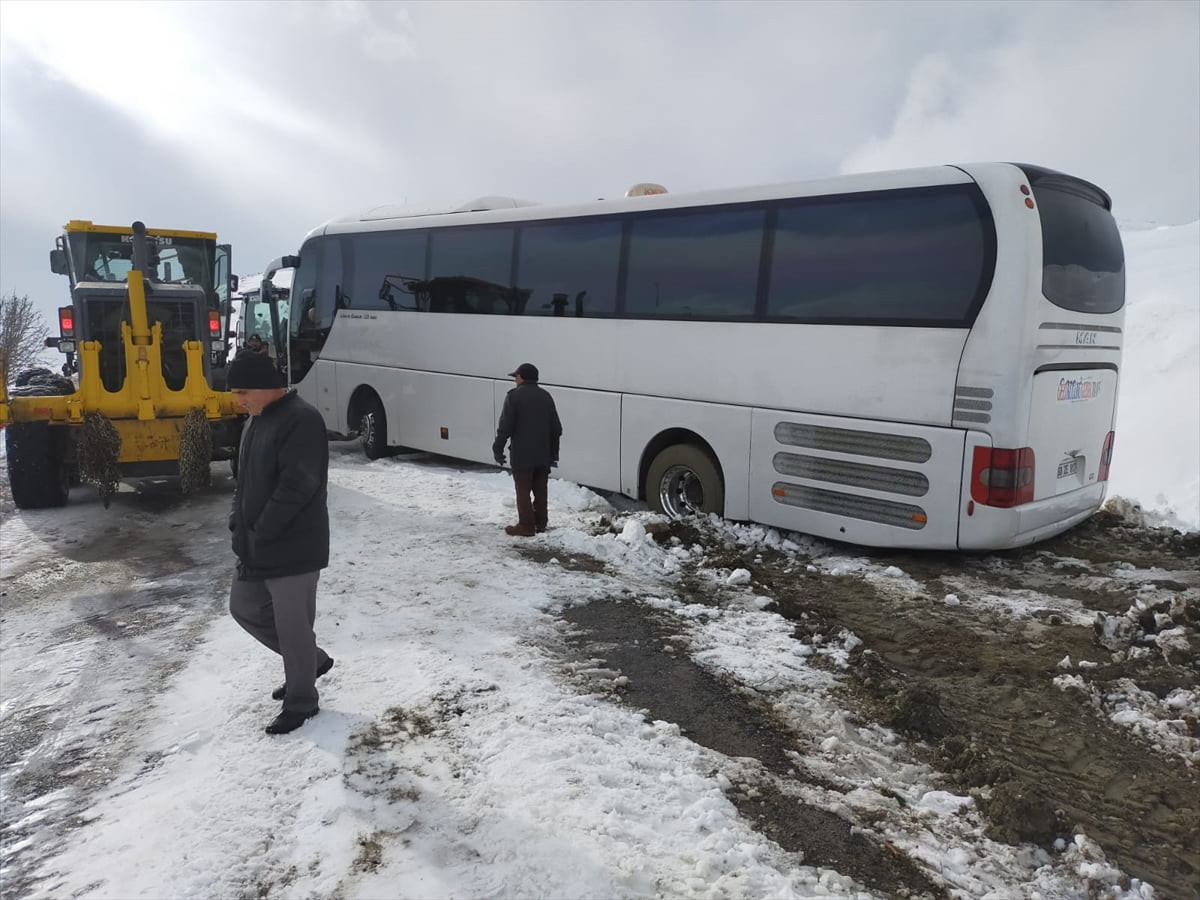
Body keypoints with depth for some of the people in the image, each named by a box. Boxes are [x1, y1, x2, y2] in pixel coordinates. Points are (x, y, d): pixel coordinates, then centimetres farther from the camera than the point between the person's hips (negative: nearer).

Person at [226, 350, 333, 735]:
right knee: (244, 609, 19)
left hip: (293, 548, -10)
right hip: (255, 548, 10)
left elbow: (297, 486, -25)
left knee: (292, 625, 1)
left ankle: (301, 701, 20)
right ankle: (311, 660, 36)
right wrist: (238, 525, 7)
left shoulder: (302, 420, -18)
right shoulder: (256, 420, 12)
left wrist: (261, 533, -19)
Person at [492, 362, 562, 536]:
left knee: (523, 491, 0)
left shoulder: (514, 396, -9)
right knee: (540, 490, 13)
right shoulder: (546, 396, 10)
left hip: (522, 455, -6)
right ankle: (541, 523, 20)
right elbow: (556, 428, 12)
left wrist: (497, 449, -2)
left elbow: (505, 426, -12)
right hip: (543, 455, 6)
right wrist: (554, 452, 18)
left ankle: (526, 525, 1)